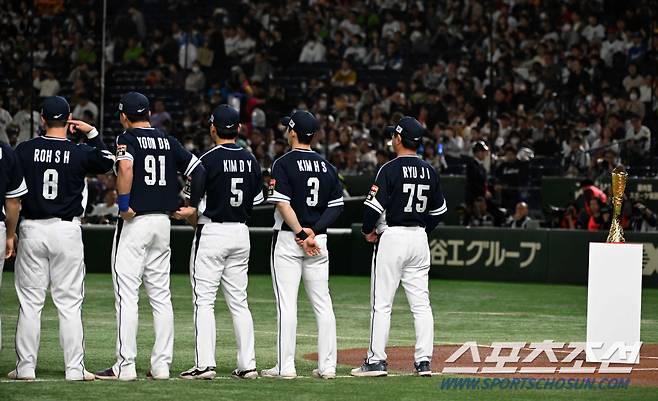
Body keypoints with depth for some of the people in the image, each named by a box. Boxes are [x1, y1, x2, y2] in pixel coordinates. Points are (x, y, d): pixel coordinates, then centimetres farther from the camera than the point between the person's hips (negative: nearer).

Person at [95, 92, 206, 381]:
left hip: (134, 221, -6)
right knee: (160, 295, 10)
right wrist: (192, 205, 12)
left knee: (126, 294, -4)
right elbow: (199, 169, 10)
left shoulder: (127, 138, -6)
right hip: (163, 222, 6)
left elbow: (126, 167, -27)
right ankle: (161, 365, 8)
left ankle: (125, 366, -7)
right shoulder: (168, 141, 12)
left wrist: (123, 203, -19)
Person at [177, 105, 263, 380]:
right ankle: (247, 365, 7)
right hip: (241, 233, 6)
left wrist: (196, 223, 8)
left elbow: (193, 205, -11)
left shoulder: (208, 160, -11)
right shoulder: (251, 161, 7)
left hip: (211, 233, -6)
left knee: (204, 301, -3)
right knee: (238, 301, 10)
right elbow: (256, 201, 11)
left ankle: (205, 363, -9)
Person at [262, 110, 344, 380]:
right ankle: (327, 366, 7)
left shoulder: (284, 163, -7)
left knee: (286, 304, -5)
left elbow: (283, 203, -17)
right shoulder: (327, 166, 10)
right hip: (319, 240, 5)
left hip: (288, 239, -5)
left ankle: (285, 366, -6)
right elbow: (337, 206, 6)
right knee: (322, 304, 7)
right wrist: (313, 230, -3)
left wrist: (300, 234, -17)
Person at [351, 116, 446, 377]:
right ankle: (424, 361, 4)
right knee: (421, 303, 6)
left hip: (392, 238, -6)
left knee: (381, 303, -2)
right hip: (419, 238, 6)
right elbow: (439, 210, 15)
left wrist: (368, 231, 0)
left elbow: (375, 205, -15)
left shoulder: (390, 169, -11)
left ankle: (376, 360, -2)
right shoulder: (429, 171, 8)